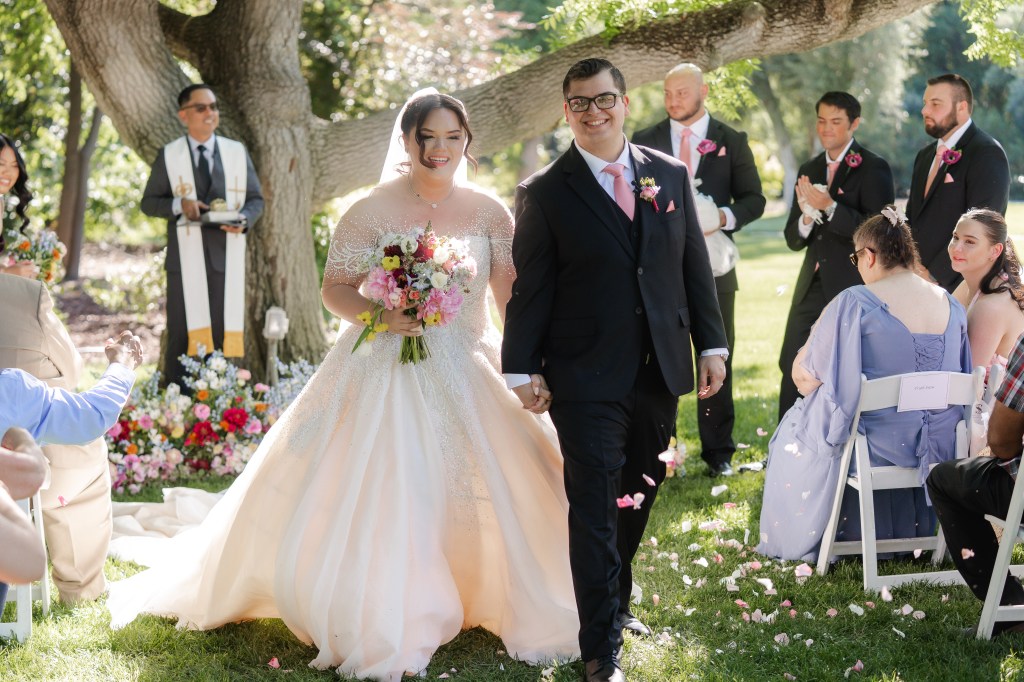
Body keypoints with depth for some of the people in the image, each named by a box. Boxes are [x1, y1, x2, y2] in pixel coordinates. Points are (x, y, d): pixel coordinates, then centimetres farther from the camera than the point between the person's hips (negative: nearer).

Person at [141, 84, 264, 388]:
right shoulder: (168, 156, 5)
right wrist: (178, 205, -13)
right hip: (187, 257, -2)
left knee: (224, 328, 2)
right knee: (184, 331, -3)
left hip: (227, 253, 2)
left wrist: (244, 219, -10)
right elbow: (149, 203, 7)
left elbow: (256, 199, 12)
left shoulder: (237, 152, 10)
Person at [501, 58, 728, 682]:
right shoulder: (546, 193, -3)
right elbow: (529, 289, -4)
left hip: (660, 373, 4)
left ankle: (615, 601, 37)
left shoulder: (670, 175, 7)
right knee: (595, 509, -4)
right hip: (587, 380, -4)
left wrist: (712, 344, 6)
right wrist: (523, 370, -8)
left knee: (638, 498, 16)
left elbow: (694, 266, 10)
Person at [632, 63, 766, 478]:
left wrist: (725, 217, -16)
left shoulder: (731, 141, 5)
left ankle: (718, 451, 14)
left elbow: (754, 199, 4)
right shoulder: (645, 142, 7)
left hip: (712, 266, 0)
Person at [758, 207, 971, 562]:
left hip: (875, 444, -5)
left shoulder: (853, 303, -18)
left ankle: (806, 539, 39)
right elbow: (963, 375, 12)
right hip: (939, 447, 5)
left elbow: (804, 375, -12)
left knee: (795, 434, 26)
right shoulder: (951, 305, -1)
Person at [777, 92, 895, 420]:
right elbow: (793, 239, 13)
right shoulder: (810, 170, 14)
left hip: (854, 285, -6)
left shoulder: (873, 168, -6)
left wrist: (830, 208, -23)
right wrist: (806, 218, -9)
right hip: (813, 285, 6)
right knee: (792, 368, 4)